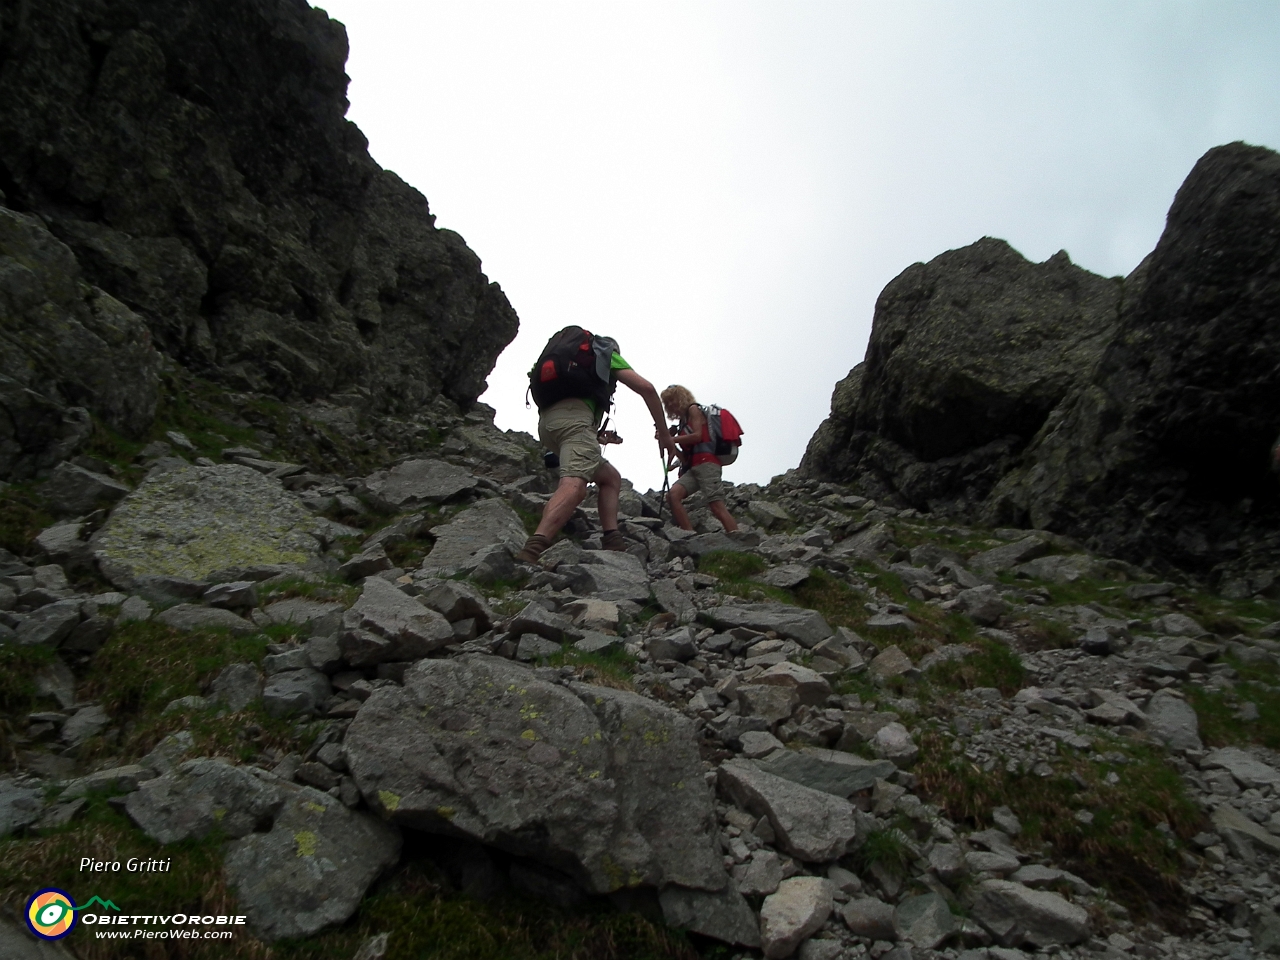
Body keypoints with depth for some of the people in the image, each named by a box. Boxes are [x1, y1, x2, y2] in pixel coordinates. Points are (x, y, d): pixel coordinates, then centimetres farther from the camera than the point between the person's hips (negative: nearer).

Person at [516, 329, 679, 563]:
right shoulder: (608, 354, 23)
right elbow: (647, 388, 7)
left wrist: (595, 434, 36)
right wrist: (664, 434, 11)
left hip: (546, 420, 8)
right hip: (574, 416, -7)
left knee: (611, 478, 18)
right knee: (574, 485, -29)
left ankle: (613, 542, -1)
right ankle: (531, 552, -51)